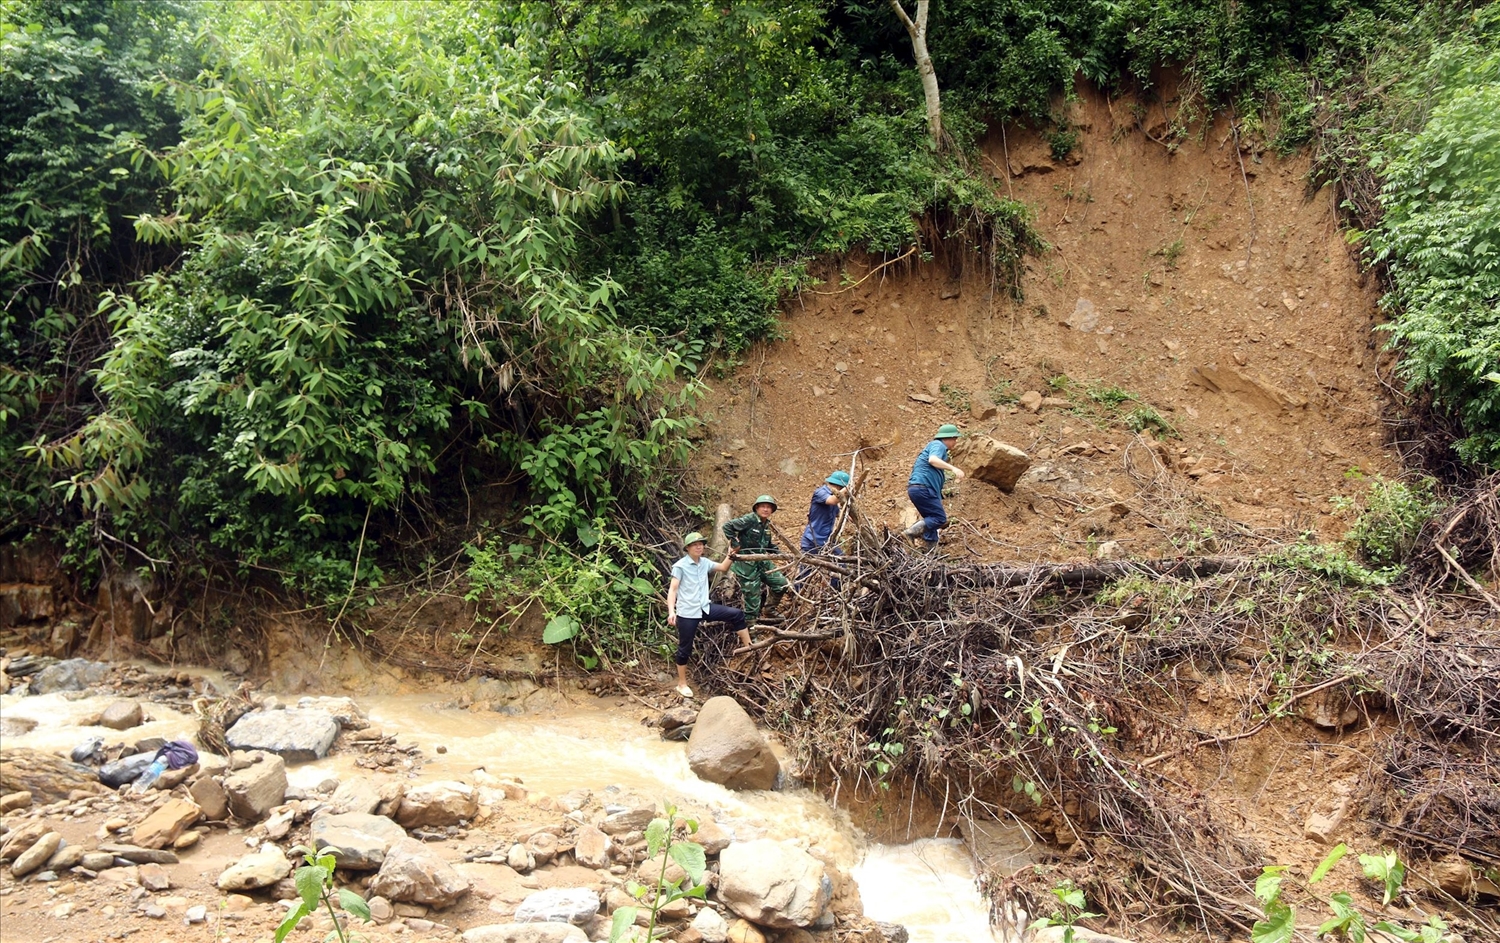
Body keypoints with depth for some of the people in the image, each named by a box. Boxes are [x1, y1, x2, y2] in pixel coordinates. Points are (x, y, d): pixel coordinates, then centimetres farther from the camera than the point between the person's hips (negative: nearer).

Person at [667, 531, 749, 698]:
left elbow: (723, 568, 23)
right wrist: (671, 611, -28)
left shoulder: (705, 562, 6)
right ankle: (682, 684, 18)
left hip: (705, 608, 6)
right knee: (685, 649, 4)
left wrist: (731, 554, 8)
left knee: (737, 614, -5)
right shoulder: (680, 566, -13)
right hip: (687, 613, -6)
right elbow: (672, 590, -17)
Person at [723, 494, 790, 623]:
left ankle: (770, 611, 26)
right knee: (753, 593, -5)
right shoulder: (749, 520, -16)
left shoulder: (766, 524, 11)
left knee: (781, 583, 9)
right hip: (747, 564, -8)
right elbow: (727, 527, -21)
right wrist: (735, 544, -20)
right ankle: (751, 619, 12)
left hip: (762, 561, 8)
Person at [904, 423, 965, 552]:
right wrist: (953, 468, -35)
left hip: (914, 487, 10)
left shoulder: (933, 445, 29)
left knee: (932, 519, 12)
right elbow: (933, 460, -25)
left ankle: (929, 550, 9)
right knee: (940, 518, -11)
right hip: (923, 487, -10)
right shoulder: (938, 445, -3)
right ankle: (914, 531, -24)